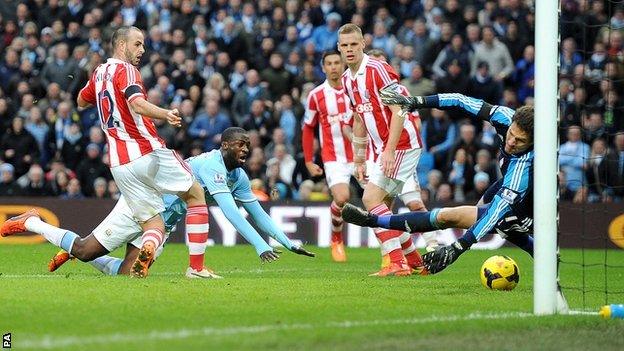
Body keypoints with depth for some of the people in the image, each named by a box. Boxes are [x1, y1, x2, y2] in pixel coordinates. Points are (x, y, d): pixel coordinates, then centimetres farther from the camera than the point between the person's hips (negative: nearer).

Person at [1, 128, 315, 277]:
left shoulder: (239, 178, 3)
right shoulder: (211, 164, -25)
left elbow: (257, 212, 11)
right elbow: (229, 210, -34)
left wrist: (287, 242, 3)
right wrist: (259, 245, -39)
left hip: (162, 222, 8)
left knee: (127, 273, -3)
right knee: (86, 252, -8)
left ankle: (72, 250, 18)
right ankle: (32, 223, 13)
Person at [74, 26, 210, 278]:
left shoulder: (99, 73, 17)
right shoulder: (125, 70, -6)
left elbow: (81, 102, 37)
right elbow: (137, 104, -26)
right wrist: (165, 114, -42)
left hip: (119, 166, 7)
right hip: (148, 152, -7)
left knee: (154, 225, 6)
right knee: (195, 194, 11)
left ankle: (147, 249, -31)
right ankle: (196, 266, 1)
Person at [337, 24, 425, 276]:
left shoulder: (377, 69, -15)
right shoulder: (347, 79, 12)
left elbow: (399, 110, -21)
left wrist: (389, 151, -26)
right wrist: (358, 160, 21)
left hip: (401, 143, -9)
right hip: (380, 148, 9)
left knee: (372, 199, -18)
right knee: (381, 207, 8)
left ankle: (397, 262, -19)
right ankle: (414, 260, 20)